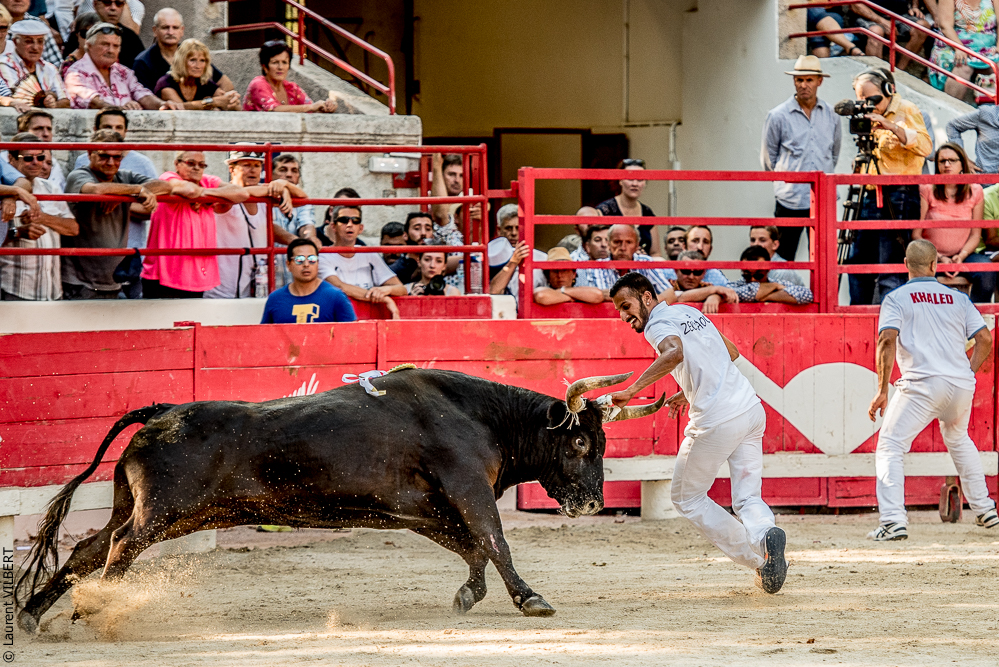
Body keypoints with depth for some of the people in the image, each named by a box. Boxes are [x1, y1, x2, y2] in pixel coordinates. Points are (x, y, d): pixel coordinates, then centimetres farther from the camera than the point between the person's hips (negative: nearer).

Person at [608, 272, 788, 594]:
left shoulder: (659, 323, -6)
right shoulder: (689, 311, 21)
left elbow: (675, 352, -30)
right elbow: (732, 353, 30)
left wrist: (631, 391, -34)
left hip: (717, 420, -8)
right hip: (751, 408, 8)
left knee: (687, 498, 10)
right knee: (747, 498, 10)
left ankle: (757, 558, -4)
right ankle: (764, 534, -24)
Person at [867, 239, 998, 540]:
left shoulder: (897, 298, 7)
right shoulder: (958, 299, 18)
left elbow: (887, 341, -8)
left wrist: (882, 391, -9)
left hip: (922, 385, -5)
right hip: (962, 385, 5)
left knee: (889, 447, -3)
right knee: (958, 439, 31)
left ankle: (893, 520, -21)